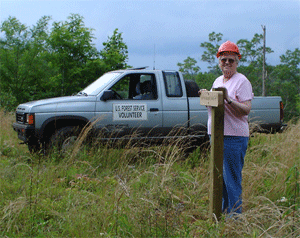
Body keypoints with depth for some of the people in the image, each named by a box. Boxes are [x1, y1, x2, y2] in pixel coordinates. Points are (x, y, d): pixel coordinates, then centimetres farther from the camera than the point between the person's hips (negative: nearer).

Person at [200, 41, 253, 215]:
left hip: (234, 137, -8)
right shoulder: (217, 81, 18)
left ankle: (235, 215, 2)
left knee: (232, 180, -6)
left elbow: (246, 110, -16)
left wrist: (228, 100, -27)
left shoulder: (242, 81, -6)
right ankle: (222, 213, 24)